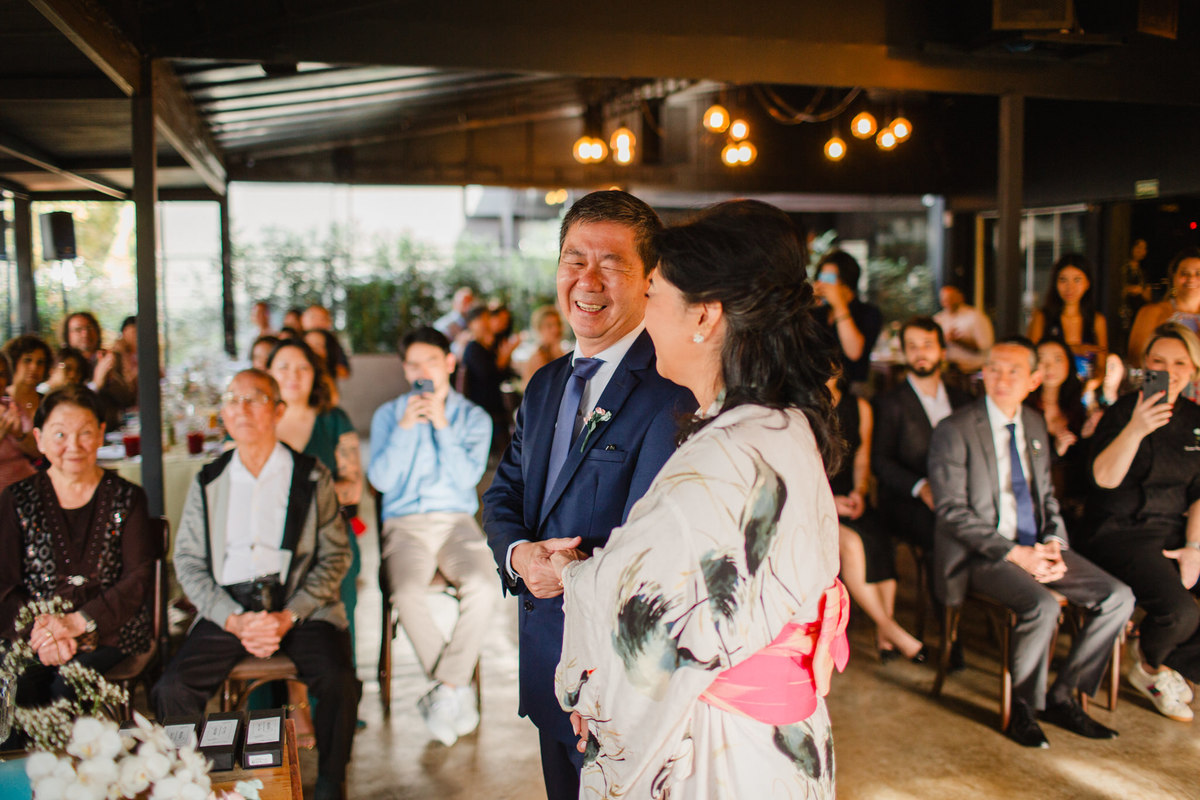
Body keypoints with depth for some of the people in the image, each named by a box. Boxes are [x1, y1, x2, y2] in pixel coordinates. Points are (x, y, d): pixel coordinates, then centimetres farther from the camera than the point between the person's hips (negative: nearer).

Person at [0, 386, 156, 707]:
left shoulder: (127, 498, 8)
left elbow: (140, 579, 0)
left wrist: (79, 622, -14)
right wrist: (39, 629, -15)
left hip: (109, 633, -1)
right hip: (30, 637, 1)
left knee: (68, 688, -29)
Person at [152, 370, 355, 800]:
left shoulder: (311, 476, 9)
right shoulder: (208, 482, 15)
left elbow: (336, 555, 4)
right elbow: (188, 562, 8)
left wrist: (288, 616, -11)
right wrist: (233, 619, -9)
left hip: (300, 604, -2)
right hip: (229, 606, 2)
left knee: (337, 679, -27)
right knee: (171, 688, -20)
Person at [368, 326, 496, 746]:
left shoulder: (473, 417, 10)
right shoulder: (388, 415, 12)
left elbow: (466, 477, -6)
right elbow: (381, 479, -1)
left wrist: (441, 424, -11)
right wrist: (406, 427, -9)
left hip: (457, 522, 0)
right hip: (405, 523, 0)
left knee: (482, 587, -30)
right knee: (407, 594, -30)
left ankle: (446, 689, -14)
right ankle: (459, 689, -12)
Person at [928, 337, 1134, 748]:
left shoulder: (1035, 425, 12)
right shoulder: (954, 431, -10)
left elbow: (1046, 495, 19)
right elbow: (953, 512, -14)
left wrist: (1054, 543, -2)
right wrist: (1015, 554, -19)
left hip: (1035, 546, 7)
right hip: (981, 554, -7)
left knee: (1118, 597, -7)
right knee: (1043, 606, -31)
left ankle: (1062, 697, 6)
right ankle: (1024, 706, -5)